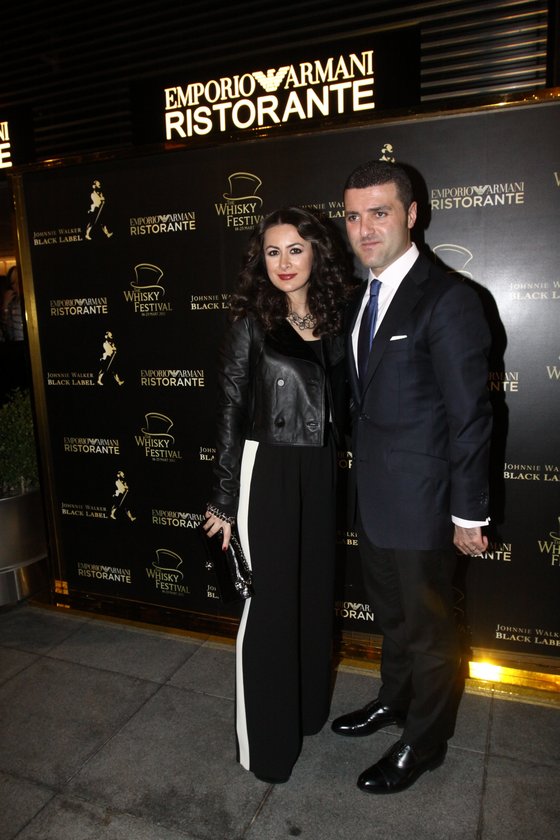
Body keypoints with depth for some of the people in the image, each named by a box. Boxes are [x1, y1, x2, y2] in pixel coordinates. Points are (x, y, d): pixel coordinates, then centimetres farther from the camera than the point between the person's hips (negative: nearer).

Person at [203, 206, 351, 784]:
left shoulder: (332, 322, 6)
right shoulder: (251, 325, -8)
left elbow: (335, 406, 11)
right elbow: (230, 417, -8)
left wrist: (330, 472, 8)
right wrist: (223, 501, -7)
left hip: (319, 475, 5)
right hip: (266, 475, -5)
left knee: (314, 593, 18)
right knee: (268, 604, 5)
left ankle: (308, 709, 42)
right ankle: (264, 741, 27)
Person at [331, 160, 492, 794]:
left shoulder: (448, 300, -18)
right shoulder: (362, 300, 8)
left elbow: (470, 417, -18)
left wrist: (468, 515, -14)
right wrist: (362, 472, 10)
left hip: (419, 503, -7)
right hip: (372, 497, 8)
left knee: (428, 628, 14)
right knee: (390, 615, 26)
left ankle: (423, 744, 38)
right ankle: (395, 700, 51)